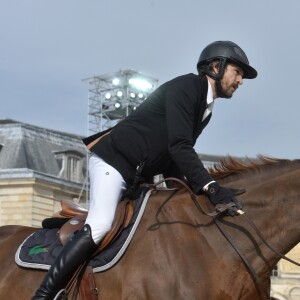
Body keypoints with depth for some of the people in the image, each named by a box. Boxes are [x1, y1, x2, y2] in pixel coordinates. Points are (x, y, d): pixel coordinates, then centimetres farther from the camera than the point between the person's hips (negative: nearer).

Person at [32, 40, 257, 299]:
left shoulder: (205, 110, 14)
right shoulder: (185, 87, -14)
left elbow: (177, 155, 18)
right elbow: (178, 146, -24)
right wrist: (210, 186, -31)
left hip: (139, 176, 11)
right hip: (114, 160, -10)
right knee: (100, 226, -25)